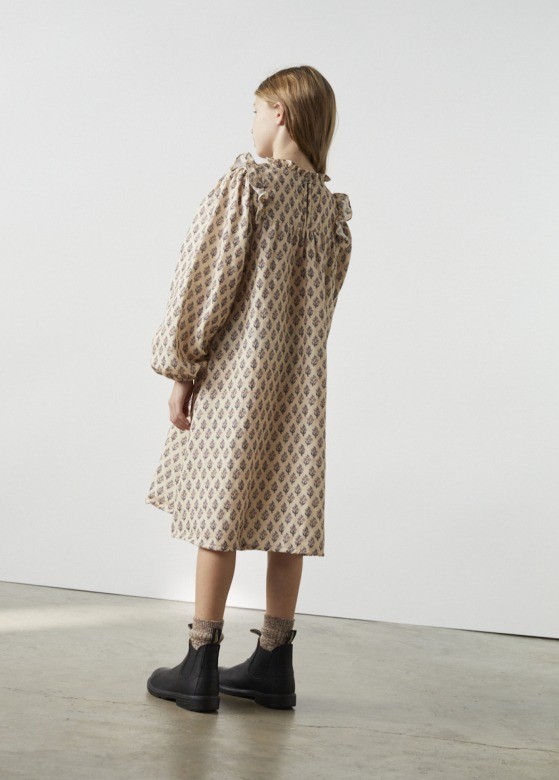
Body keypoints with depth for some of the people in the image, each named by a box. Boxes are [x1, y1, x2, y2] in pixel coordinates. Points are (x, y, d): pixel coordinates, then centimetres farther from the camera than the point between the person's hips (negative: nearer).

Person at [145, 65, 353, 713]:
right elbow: (323, 300, 12)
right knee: (286, 518, 9)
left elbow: (206, 278, -12)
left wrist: (180, 368, -6)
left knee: (217, 517, 0)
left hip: (236, 374, -6)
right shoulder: (332, 204, 8)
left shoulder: (246, 183, -10)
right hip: (299, 384, 6)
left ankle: (199, 669, 7)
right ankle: (273, 664, 17)